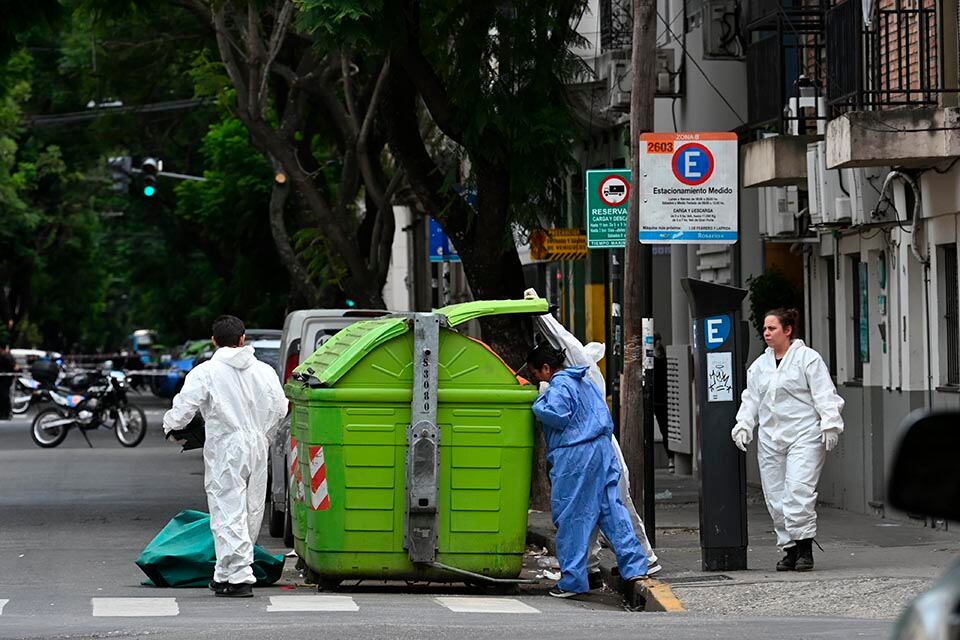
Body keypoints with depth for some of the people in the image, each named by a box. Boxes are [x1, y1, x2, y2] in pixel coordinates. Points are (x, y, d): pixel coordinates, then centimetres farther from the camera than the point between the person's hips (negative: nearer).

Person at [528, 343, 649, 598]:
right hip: (601, 450, 9)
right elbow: (604, 416, 23)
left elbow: (557, 417, -22)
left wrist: (541, 400, -8)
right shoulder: (583, 382, 19)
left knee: (571, 516, -1)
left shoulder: (558, 386, -10)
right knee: (611, 509, 8)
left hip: (575, 457, -9)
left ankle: (572, 579, 1)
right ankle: (634, 566, 4)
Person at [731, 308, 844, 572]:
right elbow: (751, 399, 20)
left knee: (799, 490, -18)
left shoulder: (808, 358, -1)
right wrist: (743, 425, 5)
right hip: (770, 439, 6)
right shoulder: (760, 365, 18)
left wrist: (829, 425, -13)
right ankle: (790, 549, 10)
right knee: (776, 496, 3)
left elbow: (824, 394, -5)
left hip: (804, 436, -6)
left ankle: (805, 548, -13)